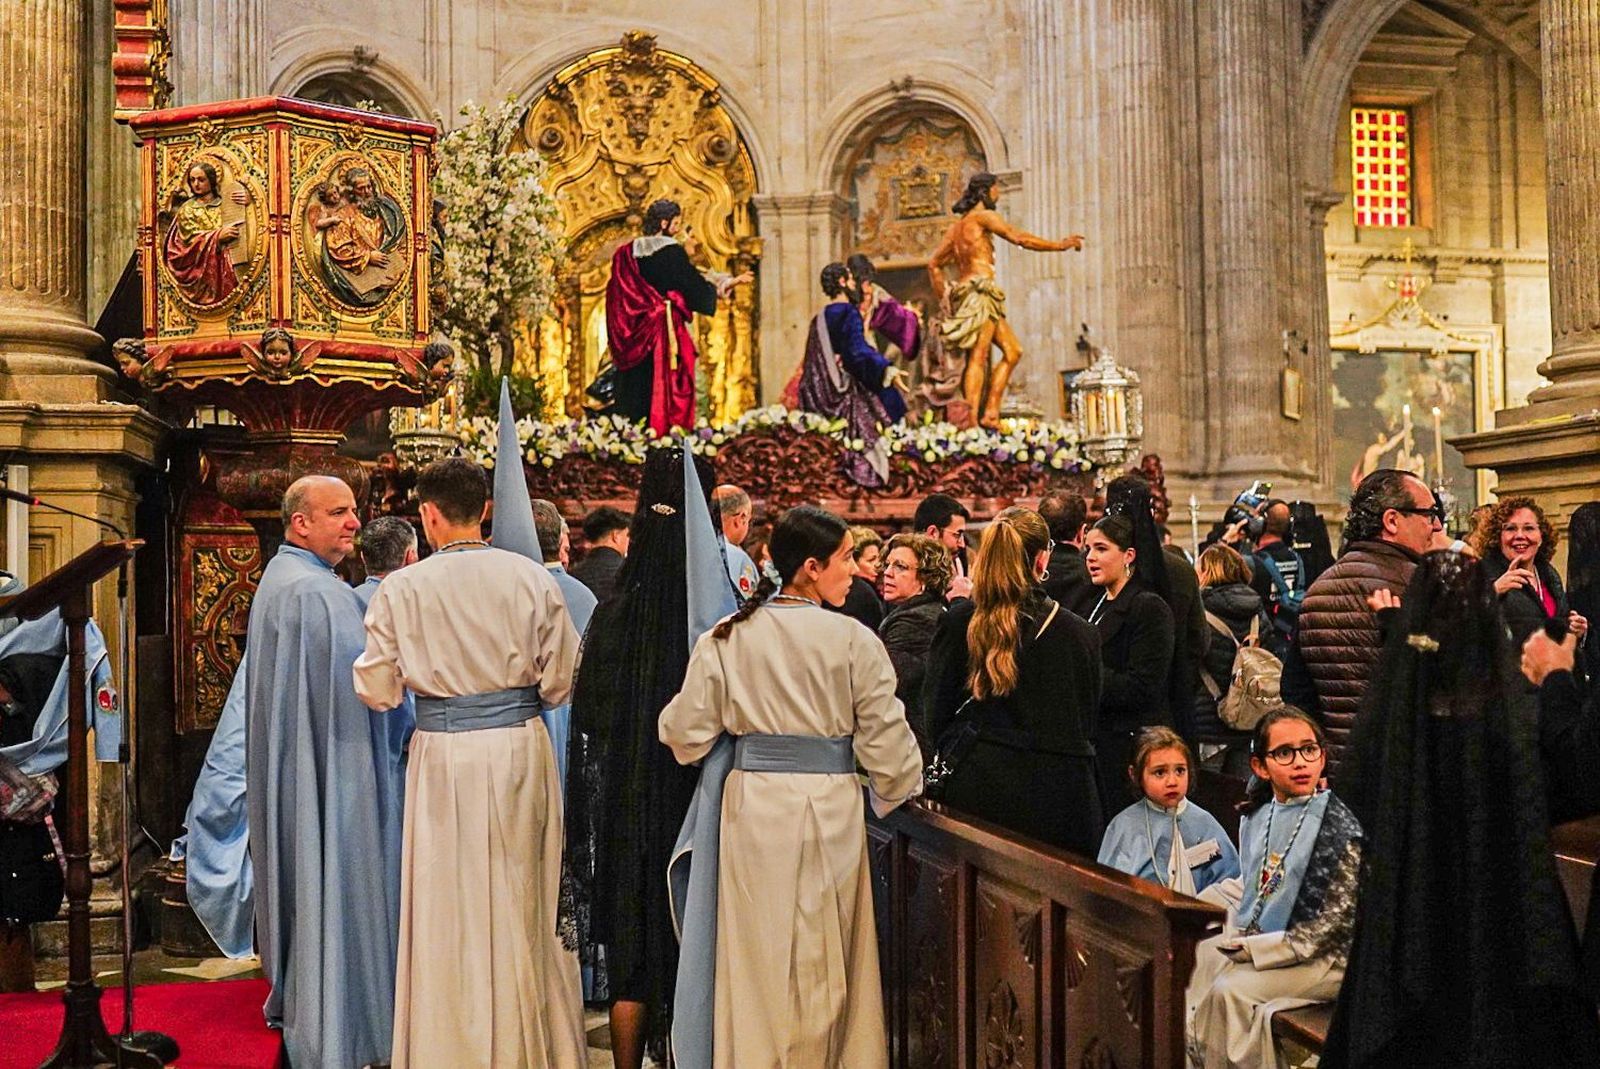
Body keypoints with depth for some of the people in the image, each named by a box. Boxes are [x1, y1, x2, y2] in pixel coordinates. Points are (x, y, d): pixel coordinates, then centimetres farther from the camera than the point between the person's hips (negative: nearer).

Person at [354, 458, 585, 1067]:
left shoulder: (401, 589, -8)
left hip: (443, 755, -2)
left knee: (448, 911, 10)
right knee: (526, 904, 15)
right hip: (522, 749, 2)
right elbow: (562, 681, -1)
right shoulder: (531, 577, -5)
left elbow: (377, 692, -4)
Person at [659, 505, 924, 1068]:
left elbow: (684, 732, 1)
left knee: (756, 959, 13)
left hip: (753, 808, 2)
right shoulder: (852, 640, -9)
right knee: (828, 963, 12)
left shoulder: (726, 638, -1)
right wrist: (901, 789, 14)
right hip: (830, 810, -2)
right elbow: (885, 741, -6)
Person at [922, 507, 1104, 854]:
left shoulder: (959, 622, -3)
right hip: (1060, 796, 0)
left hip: (979, 790, 0)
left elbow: (936, 715, 3)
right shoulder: (1080, 634, -2)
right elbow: (1086, 725, 9)